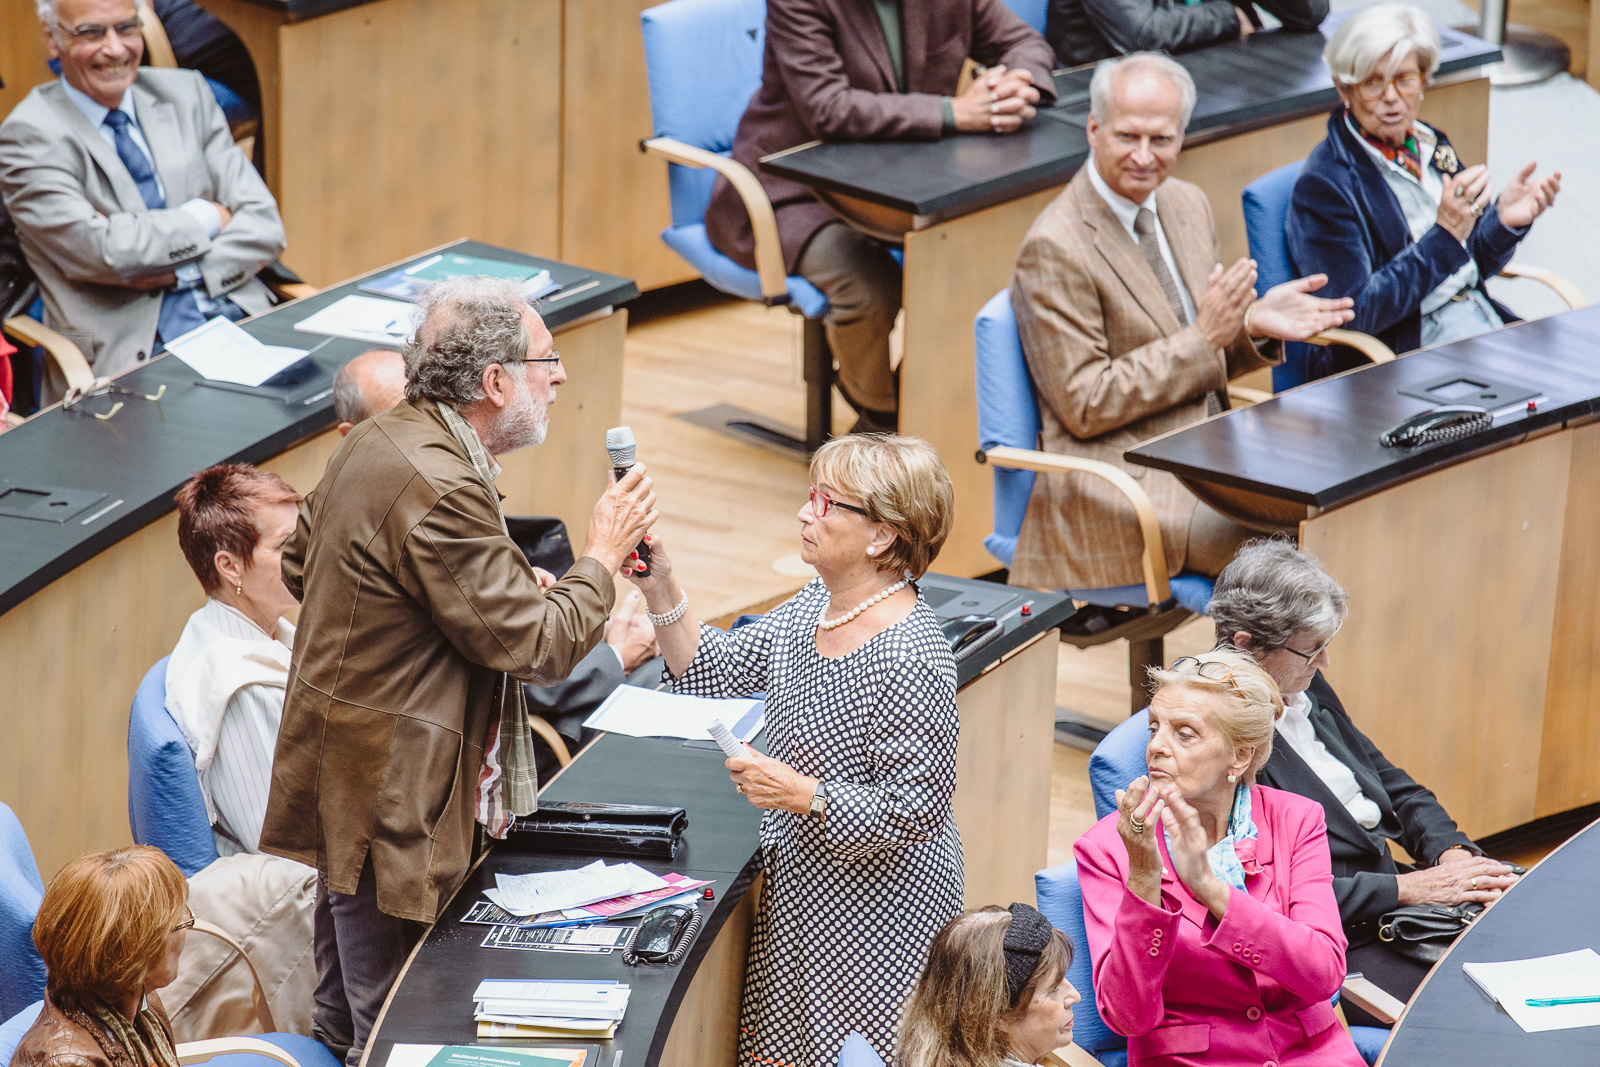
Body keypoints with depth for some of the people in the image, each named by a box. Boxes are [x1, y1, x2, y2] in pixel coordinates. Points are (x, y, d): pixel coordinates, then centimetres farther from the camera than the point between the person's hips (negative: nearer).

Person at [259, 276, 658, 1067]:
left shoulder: (376, 441, 6)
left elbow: (300, 564, 20)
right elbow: (536, 646, -22)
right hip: (390, 794, -11)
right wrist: (602, 556, -8)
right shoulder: (440, 490, -26)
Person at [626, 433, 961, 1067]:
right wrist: (660, 590, -4)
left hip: (877, 912, -9)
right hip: (802, 887, 9)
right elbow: (714, 672, 9)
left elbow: (915, 809, -25)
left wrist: (799, 793, -26)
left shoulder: (910, 658, -27)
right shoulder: (814, 607, 1)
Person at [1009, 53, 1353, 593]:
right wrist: (1203, 338, -17)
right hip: (1119, 479, -8)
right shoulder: (1055, 249, -15)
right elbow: (1084, 406, -16)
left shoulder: (1187, 205, 10)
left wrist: (1253, 322, -3)